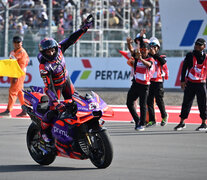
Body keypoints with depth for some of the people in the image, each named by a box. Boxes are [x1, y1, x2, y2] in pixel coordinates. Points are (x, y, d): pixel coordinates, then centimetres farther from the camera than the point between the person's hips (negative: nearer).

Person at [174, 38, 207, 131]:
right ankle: (182, 122, 12)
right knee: (186, 103, 3)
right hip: (189, 84, 0)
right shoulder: (190, 55, 2)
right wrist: (182, 80, -5)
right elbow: (184, 68, 2)